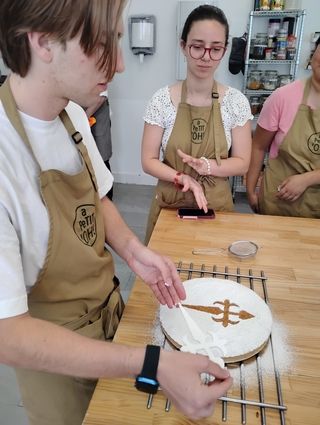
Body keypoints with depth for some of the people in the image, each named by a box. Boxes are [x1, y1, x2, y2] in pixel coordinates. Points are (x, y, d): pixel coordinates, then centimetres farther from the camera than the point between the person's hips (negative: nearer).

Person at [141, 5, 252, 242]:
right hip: (170, 204, 0)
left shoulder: (236, 102, -7)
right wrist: (182, 177, -24)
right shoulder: (162, 100, -9)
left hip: (216, 205, 1)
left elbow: (242, 163, -4)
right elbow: (149, 161, -8)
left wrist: (208, 166, -23)